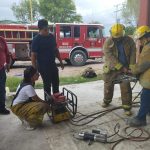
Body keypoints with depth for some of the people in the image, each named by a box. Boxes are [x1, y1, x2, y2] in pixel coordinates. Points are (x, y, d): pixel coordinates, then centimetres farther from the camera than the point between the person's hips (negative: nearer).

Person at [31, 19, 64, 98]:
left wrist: (60, 61, 14)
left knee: (56, 83, 16)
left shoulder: (51, 36, 4)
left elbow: (56, 50, 13)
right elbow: (33, 55, -15)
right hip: (43, 66, -6)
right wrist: (35, 69, -18)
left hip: (53, 64, 7)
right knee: (47, 84, 4)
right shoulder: (36, 40, -14)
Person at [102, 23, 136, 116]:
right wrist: (122, 67, -24)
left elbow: (133, 54, -6)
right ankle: (107, 100, 39)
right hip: (111, 69, 0)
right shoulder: (108, 42, -13)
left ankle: (127, 107, 10)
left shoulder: (129, 41, -5)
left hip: (125, 69, 1)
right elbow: (110, 57, -21)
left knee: (126, 88, -2)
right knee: (108, 86, 16)